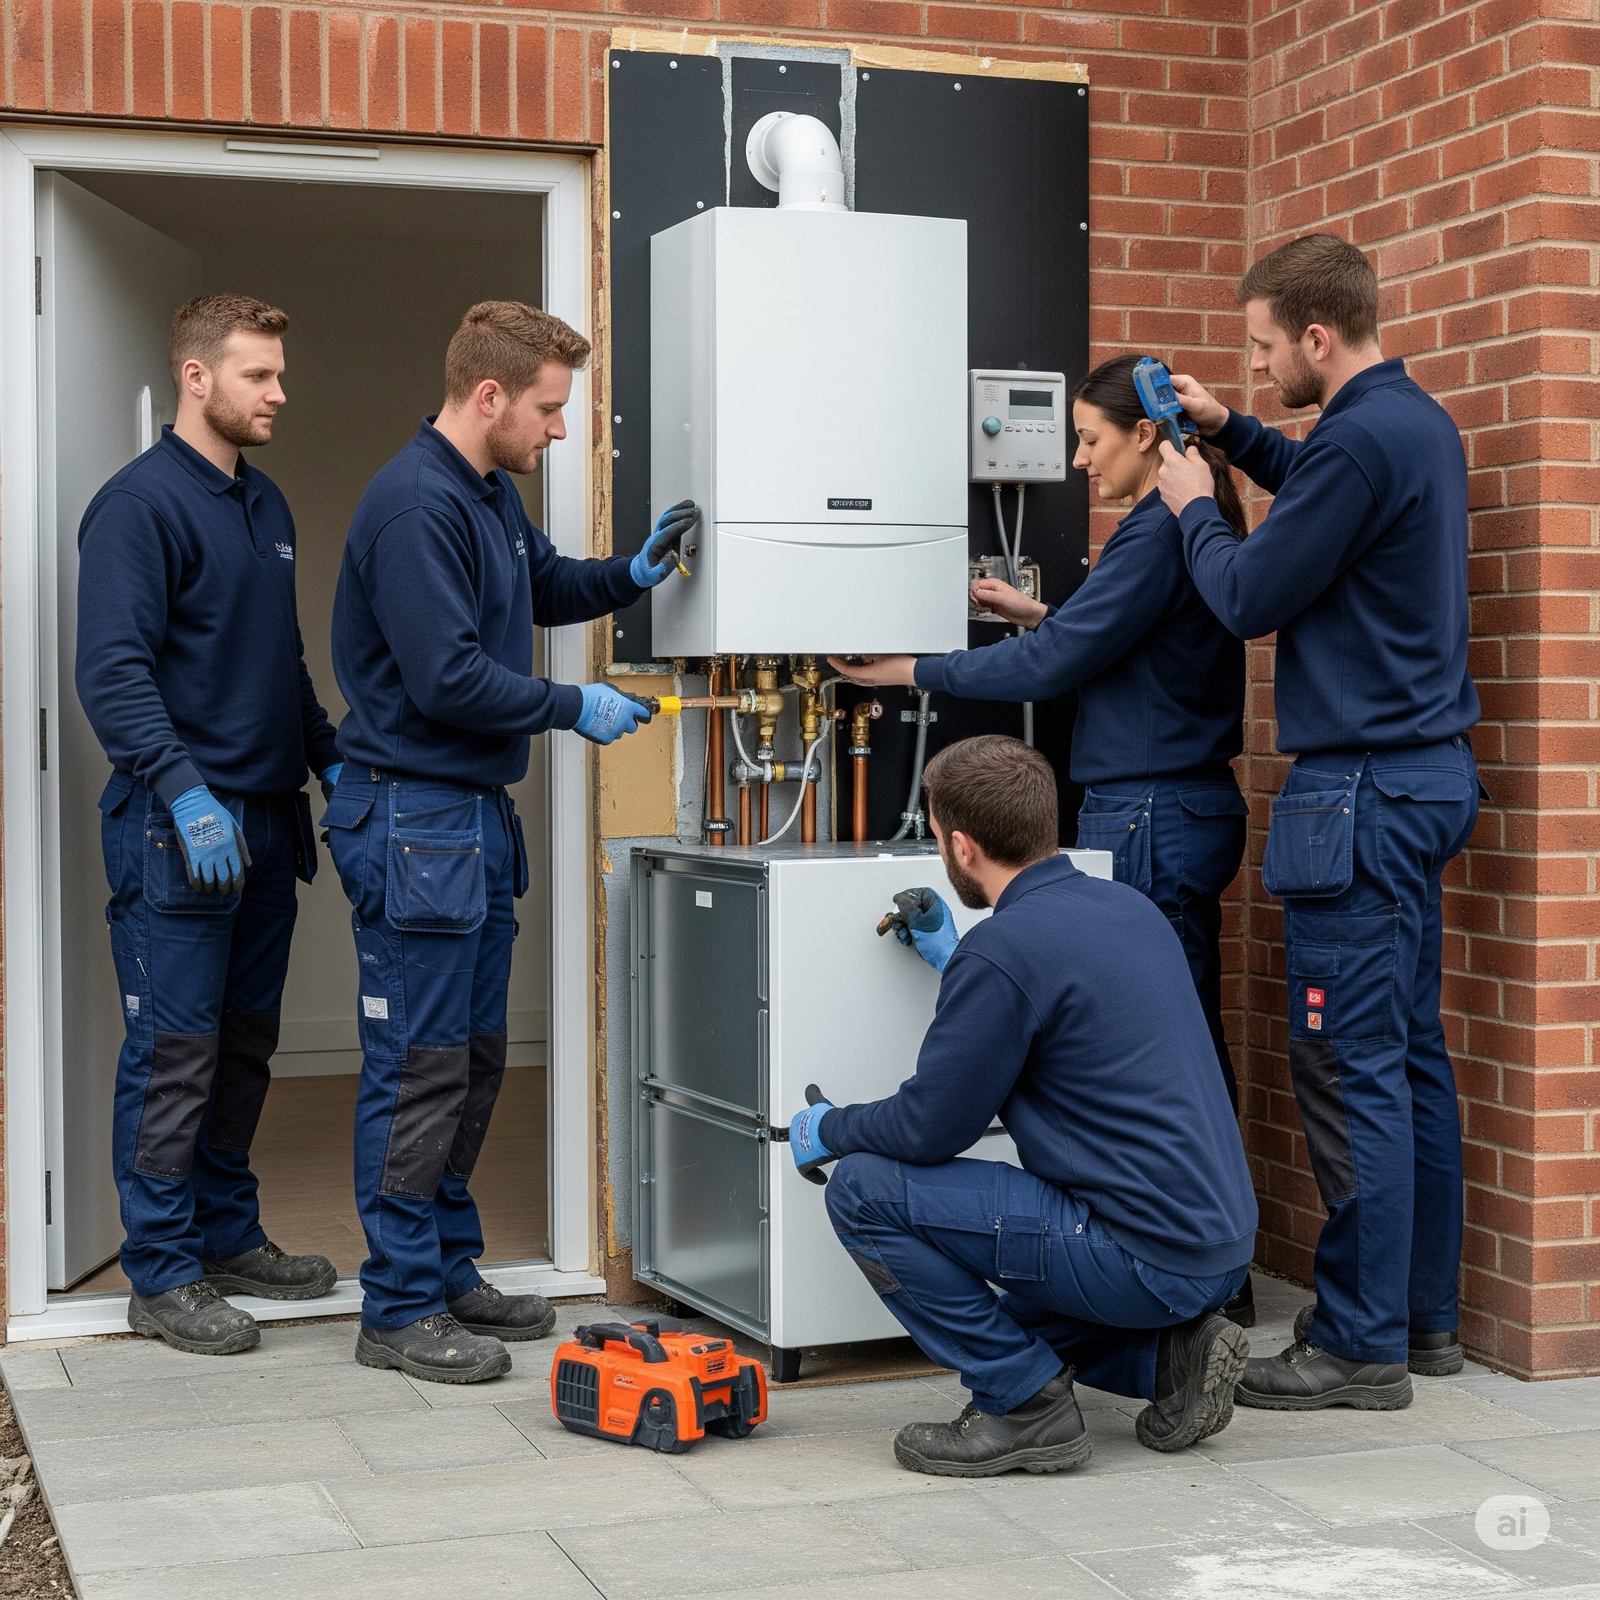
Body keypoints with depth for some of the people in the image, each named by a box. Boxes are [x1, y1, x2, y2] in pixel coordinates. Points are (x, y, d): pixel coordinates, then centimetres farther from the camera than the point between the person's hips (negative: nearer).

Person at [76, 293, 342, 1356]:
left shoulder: (266, 506, 16)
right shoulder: (141, 504, -11)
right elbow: (113, 671, -18)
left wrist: (328, 759, 18)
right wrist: (184, 792, -25)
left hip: (266, 822, 8)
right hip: (180, 828, -8)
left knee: (246, 1046, 15)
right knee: (175, 1056, -3)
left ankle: (228, 1236, 26)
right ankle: (164, 1276, 5)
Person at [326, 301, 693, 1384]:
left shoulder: (492, 492, 13)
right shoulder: (417, 504, -19)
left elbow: (545, 587, 31)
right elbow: (446, 677, -24)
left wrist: (632, 576, 12)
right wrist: (575, 708, -13)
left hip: (479, 809, 10)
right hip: (414, 815, -10)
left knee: (473, 1059, 15)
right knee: (419, 1069, -3)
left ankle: (451, 1273, 26)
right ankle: (400, 1311, 6)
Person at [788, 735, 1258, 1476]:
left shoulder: (1004, 949, -17)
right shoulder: (1126, 906, 9)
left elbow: (929, 1127, -10)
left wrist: (828, 1130, 9)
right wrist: (952, 962, 33)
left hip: (1146, 1258, -9)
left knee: (864, 1189, -7)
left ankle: (1025, 1404, -2)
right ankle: (1169, 1353, 12)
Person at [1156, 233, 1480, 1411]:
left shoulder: (1361, 441, -18)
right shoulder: (1419, 424, 13)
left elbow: (1250, 599, -13)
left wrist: (1194, 506, 4)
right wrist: (1231, 432, 23)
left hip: (1364, 787, -10)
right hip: (1426, 771, 10)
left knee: (1353, 1070, -6)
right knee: (1411, 1051, 13)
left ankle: (1362, 1346, 0)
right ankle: (1422, 1314, 21)